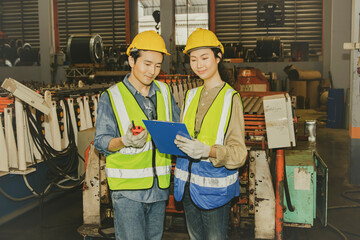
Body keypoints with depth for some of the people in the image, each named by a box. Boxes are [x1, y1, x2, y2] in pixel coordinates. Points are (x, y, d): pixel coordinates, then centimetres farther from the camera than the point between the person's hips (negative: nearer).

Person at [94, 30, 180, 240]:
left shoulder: (164, 92, 8)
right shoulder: (111, 98, -7)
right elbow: (101, 142, -8)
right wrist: (125, 141, -28)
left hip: (159, 186, 5)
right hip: (128, 189, -5)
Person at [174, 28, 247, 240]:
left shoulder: (231, 97, -10)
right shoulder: (191, 95, 10)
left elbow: (239, 153, -14)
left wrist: (209, 151, -30)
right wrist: (174, 141, -4)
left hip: (215, 185, -6)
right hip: (188, 183, 6)